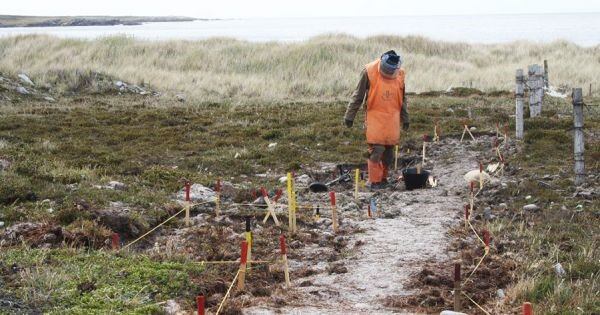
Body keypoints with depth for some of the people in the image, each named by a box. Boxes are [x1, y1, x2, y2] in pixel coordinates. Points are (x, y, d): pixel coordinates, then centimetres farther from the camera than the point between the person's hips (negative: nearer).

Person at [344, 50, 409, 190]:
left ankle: (383, 178, 19)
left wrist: (405, 119, 18)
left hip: (393, 118, 4)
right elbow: (358, 96, -1)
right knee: (376, 149, -10)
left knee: (389, 150, 5)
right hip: (375, 117, -4)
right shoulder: (369, 72, -9)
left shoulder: (400, 74, 3)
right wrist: (349, 116, 0)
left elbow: (403, 98, 15)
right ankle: (374, 181, -4)